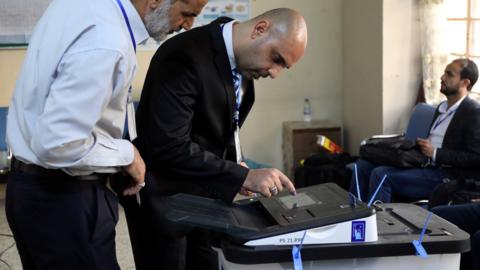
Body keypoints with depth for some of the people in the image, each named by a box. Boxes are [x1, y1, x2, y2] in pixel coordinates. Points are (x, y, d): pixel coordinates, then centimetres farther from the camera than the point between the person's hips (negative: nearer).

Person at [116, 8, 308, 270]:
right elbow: (170, 148, -33)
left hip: (201, 192, 8)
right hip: (162, 195, -8)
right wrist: (243, 176, -32)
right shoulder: (185, 57, -27)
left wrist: (235, 165, -3)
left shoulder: (241, 60, 0)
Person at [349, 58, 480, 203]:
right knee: (363, 164, -1)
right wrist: (422, 144, 1)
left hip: (444, 174, -9)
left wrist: (435, 153, -16)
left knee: (380, 175, -25)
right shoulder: (442, 107, 18)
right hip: (423, 163, 9)